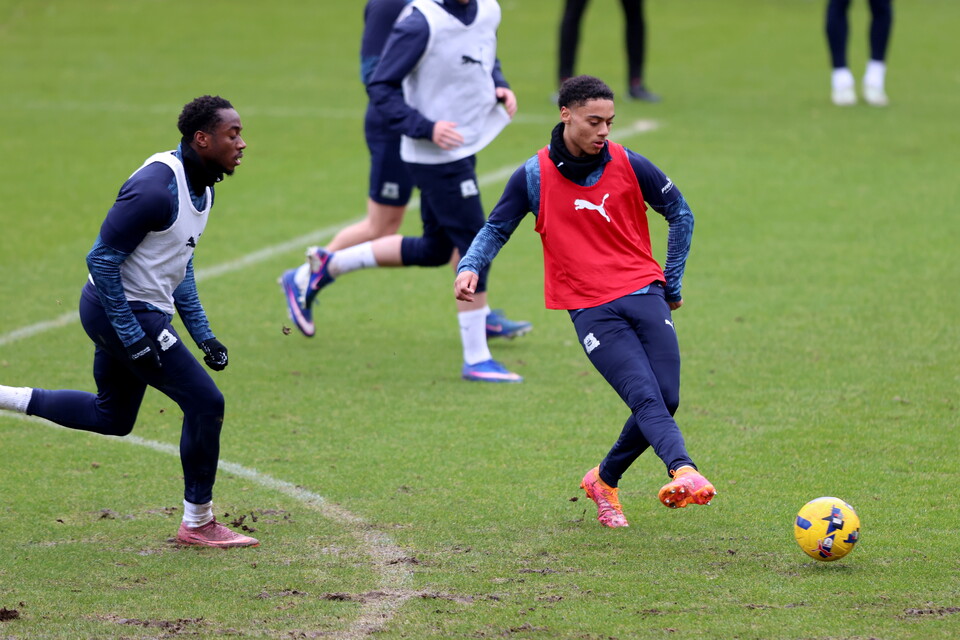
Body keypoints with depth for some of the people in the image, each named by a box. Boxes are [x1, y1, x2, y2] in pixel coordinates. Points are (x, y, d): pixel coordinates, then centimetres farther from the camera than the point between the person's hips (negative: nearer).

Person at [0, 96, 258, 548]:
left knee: (113, 417, 22)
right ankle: (197, 524, 4)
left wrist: (203, 335, 13)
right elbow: (101, 259, -23)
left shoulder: (202, 188, 6)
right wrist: (134, 338, -23)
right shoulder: (156, 188, -25)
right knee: (205, 403, -8)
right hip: (125, 313, -10)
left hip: (138, 312, 10)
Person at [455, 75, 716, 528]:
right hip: (592, 310, -3)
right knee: (647, 398, -22)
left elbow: (680, 214, 17)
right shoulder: (533, 176, 0)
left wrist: (672, 283, 17)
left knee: (666, 401, -6)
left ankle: (605, 480, 17)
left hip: (644, 293, 3)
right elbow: (496, 229, 11)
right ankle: (684, 472, -42)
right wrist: (470, 267, -8)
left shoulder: (629, 166, 3)